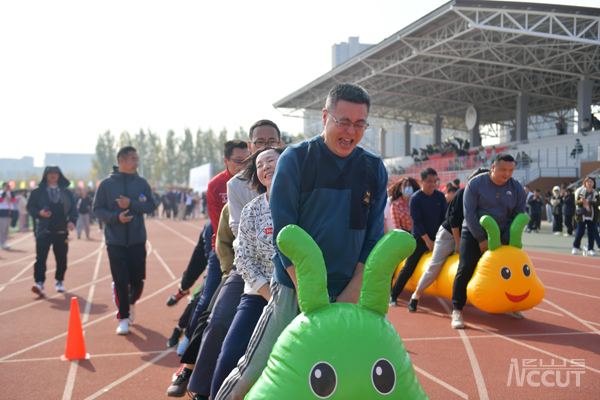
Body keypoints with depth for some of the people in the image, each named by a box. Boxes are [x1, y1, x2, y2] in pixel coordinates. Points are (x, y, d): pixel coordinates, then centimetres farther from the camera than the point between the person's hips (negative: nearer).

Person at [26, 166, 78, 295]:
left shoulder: (66, 192, 10)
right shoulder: (38, 192, 5)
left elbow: (73, 208, 8)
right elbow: (30, 207, 6)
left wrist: (72, 220, -8)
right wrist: (39, 213, -14)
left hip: (61, 231, 2)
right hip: (44, 231, -2)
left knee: (61, 258, 7)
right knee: (41, 257, -13)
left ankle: (59, 281, 23)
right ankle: (39, 283, -17)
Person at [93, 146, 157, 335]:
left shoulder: (141, 182, 4)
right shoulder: (106, 184, 0)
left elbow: (151, 205, 0)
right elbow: (97, 209, 1)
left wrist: (131, 204, -16)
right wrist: (116, 217, -16)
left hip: (137, 241, 2)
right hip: (115, 241, -2)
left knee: (137, 280, 4)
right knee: (120, 281, -3)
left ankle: (131, 303, 36)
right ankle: (123, 317, 11)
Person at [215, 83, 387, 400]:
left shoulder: (374, 169, 7)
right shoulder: (295, 159, -4)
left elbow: (373, 237, 6)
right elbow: (284, 231, -8)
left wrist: (352, 293, -4)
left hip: (351, 295, 4)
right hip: (294, 290, -3)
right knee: (253, 373, -3)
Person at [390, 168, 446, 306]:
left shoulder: (440, 196, 3)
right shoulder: (415, 198, -9)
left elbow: (444, 217, 6)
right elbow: (417, 221, -11)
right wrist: (427, 240, -13)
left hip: (437, 237, 4)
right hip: (420, 238, -4)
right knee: (408, 267, -5)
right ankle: (393, 296, 3)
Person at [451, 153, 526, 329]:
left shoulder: (517, 189, -1)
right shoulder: (476, 183, -9)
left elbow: (517, 217, 3)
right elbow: (469, 212, -10)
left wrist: (504, 240, -8)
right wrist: (481, 239, -13)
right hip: (474, 233, -3)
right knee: (466, 268, -16)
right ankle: (457, 310, -10)